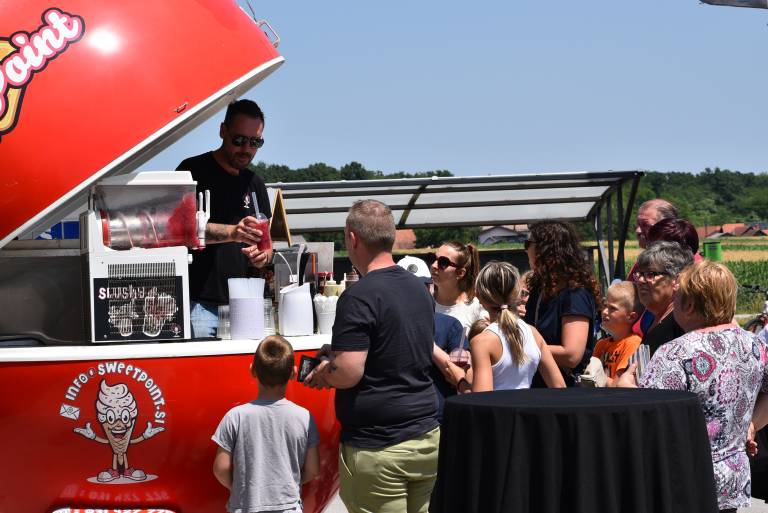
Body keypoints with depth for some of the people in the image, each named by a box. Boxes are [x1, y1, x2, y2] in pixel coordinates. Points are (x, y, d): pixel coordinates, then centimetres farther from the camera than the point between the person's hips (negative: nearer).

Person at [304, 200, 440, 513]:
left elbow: (348, 373, -21)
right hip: (428, 438, 8)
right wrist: (338, 355, 23)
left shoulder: (359, 298, -16)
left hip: (379, 447, -8)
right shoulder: (419, 289, 11)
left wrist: (320, 374, 1)